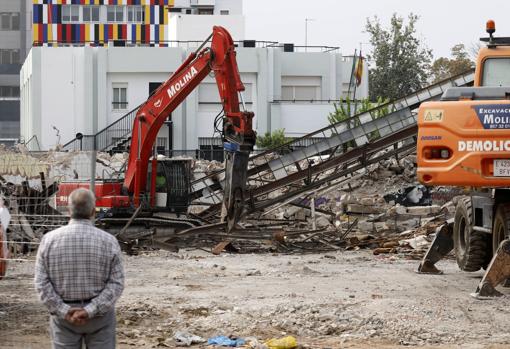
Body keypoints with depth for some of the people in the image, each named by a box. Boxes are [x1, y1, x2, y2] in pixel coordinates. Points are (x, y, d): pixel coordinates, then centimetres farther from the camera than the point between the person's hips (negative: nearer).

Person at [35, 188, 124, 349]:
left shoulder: (49, 239, -5)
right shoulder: (108, 241, -8)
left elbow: (42, 282, -8)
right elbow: (116, 283, -12)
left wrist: (63, 311, -11)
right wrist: (91, 310, -15)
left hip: (63, 315, 1)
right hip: (100, 315, -1)